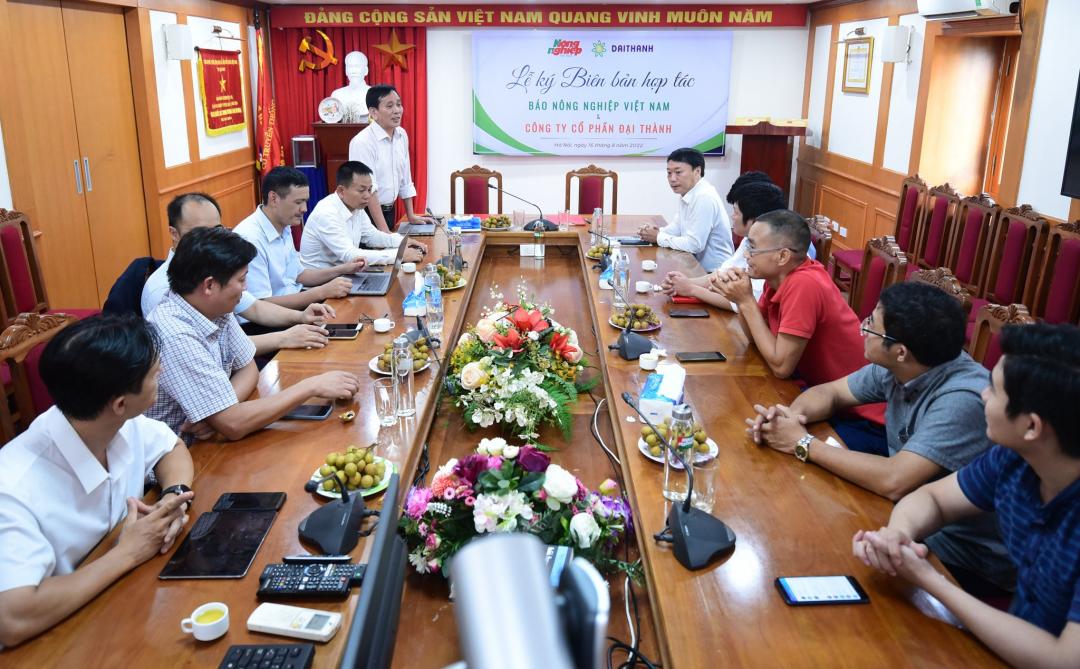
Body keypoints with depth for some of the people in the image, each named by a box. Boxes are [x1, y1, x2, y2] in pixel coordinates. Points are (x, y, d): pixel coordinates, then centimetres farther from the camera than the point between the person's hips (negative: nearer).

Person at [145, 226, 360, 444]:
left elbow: (248, 368, 8)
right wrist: (312, 386, -22)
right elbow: (233, 425, -27)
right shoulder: (175, 336, -27)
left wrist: (219, 411, -13)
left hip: (207, 438, 7)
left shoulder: (216, 309, -4)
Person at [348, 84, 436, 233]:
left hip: (389, 211, 6)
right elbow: (369, 190, -22)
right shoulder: (362, 142, -18)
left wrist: (411, 216, 12)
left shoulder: (402, 135, 3)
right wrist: (384, 231, -25)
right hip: (368, 214, -6)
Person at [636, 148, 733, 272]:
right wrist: (658, 231, -1)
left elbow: (694, 244, -24)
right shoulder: (686, 192, 6)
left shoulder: (705, 197, -22)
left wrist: (658, 237, -13)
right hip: (697, 266, 8)